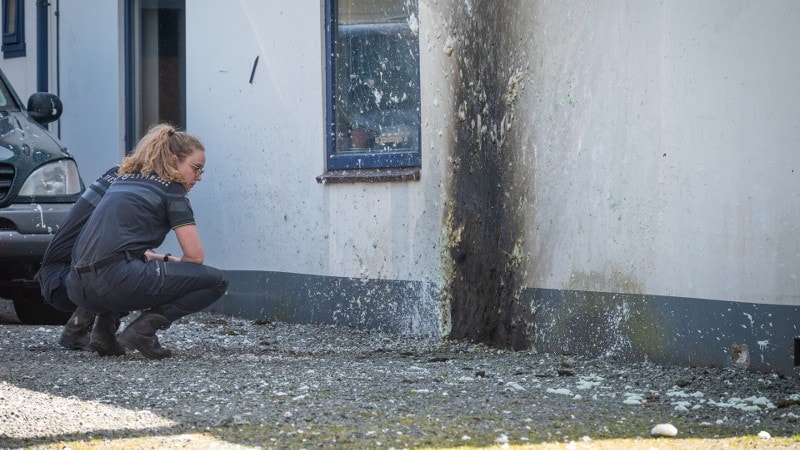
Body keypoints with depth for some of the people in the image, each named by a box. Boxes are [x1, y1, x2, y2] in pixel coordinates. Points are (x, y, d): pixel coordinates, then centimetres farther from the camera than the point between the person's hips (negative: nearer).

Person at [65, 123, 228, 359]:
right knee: (216, 281, 2)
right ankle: (143, 328, -9)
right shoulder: (171, 189, 7)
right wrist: (171, 262, 23)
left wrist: (162, 259, 29)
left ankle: (103, 327, 16)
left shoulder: (124, 180, 28)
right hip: (116, 281, -8)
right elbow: (195, 255, 1)